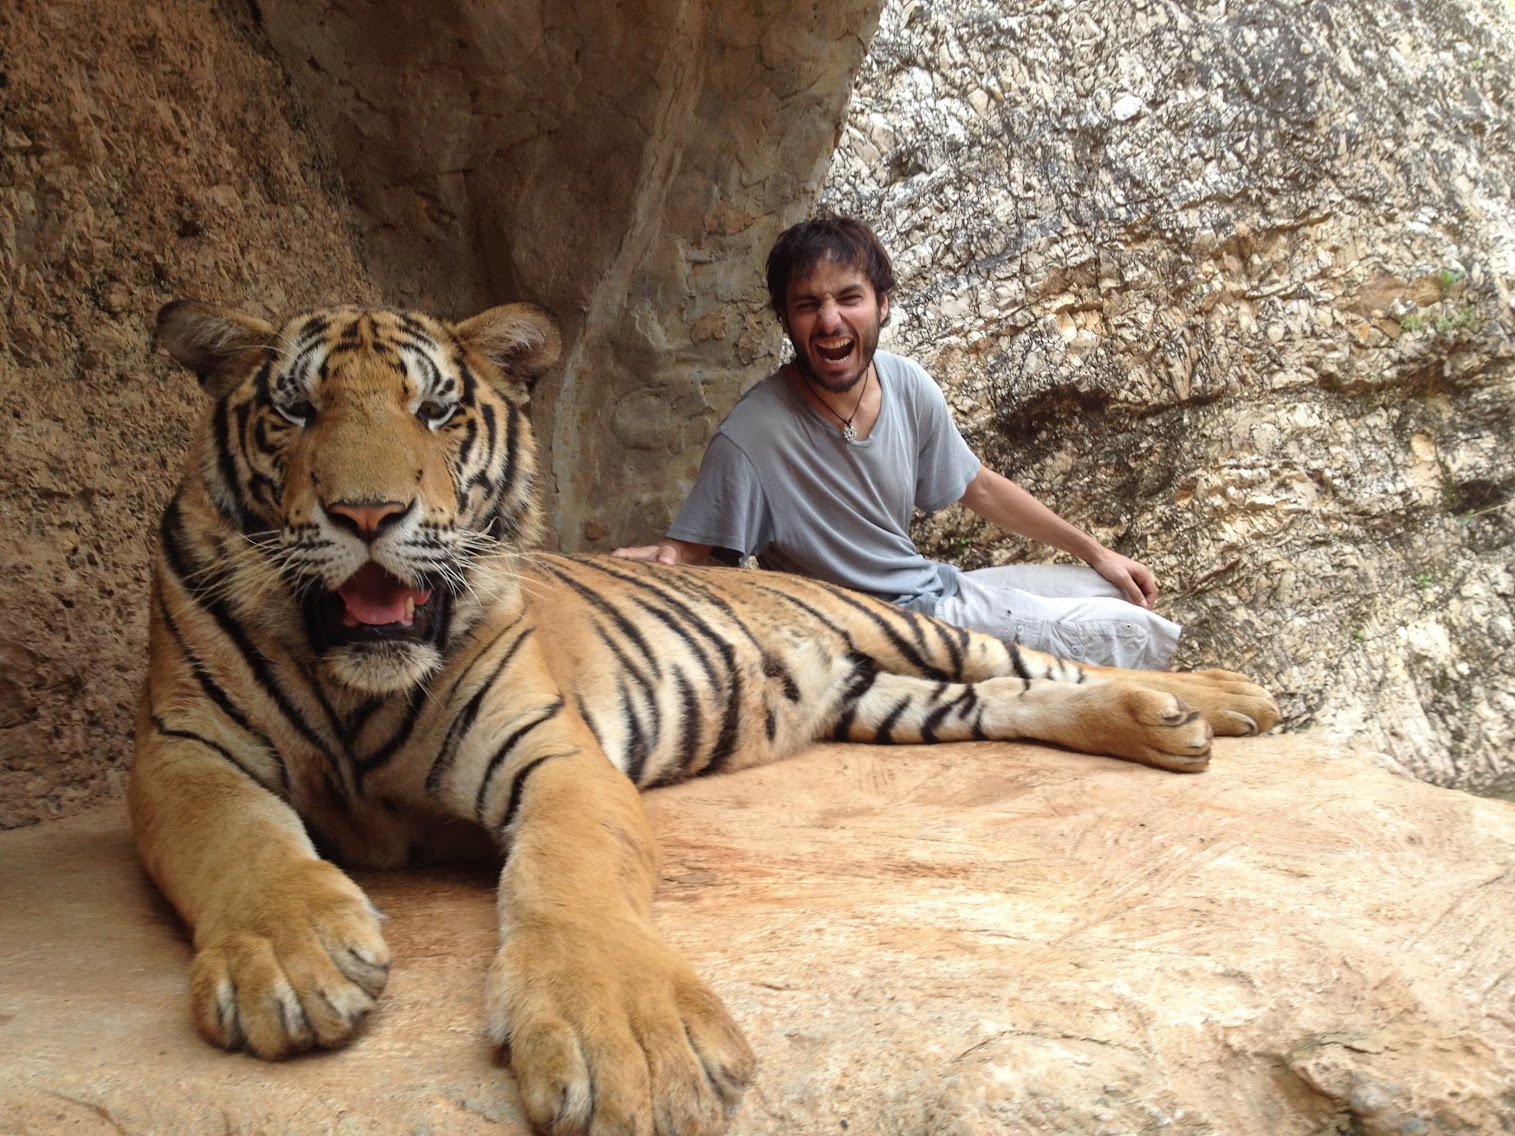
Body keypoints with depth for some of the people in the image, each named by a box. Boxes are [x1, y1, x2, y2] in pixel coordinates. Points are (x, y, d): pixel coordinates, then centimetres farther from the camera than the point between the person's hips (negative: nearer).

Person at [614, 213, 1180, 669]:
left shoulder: (908, 385, -6)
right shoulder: (751, 437, -26)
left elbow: (981, 488, 9)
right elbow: (686, 549, -19)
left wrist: (1095, 552, 11)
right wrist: (655, 559, -44)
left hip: (937, 587, 7)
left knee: (1124, 593, 14)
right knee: (1129, 633, -12)